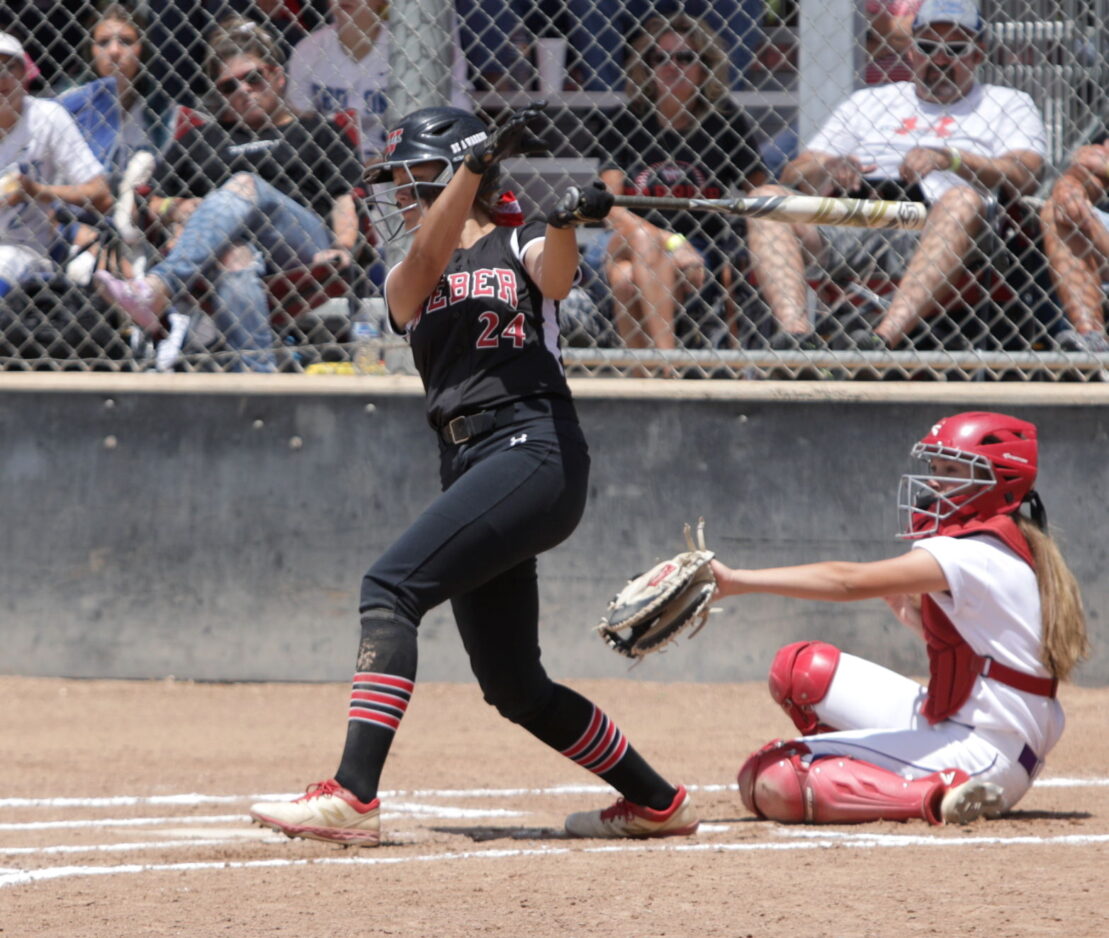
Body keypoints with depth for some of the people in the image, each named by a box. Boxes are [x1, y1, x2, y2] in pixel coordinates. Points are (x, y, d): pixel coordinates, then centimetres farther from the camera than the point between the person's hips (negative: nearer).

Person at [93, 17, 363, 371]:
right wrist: (180, 210, 3)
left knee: (245, 185, -30)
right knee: (234, 259, -38)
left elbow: (345, 197, 13)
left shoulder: (316, 132, 26)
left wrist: (342, 248, -7)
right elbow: (157, 202, 28)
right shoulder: (201, 139, 33)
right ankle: (258, 374, -61)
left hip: (302, 246, -1)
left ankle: (154, 292, -53)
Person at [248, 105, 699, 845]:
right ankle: (657, 802, 23)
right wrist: (477, 163, -15)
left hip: (536, 450, -7)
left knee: (392, 588, -23)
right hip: (468, 469, 7)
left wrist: (565, 225, -35)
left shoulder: (520, 248, 10)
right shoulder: (407, 281, 20)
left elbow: (556, 277, -13)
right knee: (515, 690, 7)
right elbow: (429, 261, -3)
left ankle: (353, 797, -32)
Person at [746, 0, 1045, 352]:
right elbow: (794, 175, 21)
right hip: (847, 225, 3)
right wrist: (827, 171, -4)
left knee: (964, 201, -35)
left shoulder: (1008, 104, 22)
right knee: (767, 198, -19)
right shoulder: (869, 101, 31)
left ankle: (884, 337, -52)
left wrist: (950, 159, -17)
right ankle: (795, 334, -41)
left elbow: (1025, 175, 1)